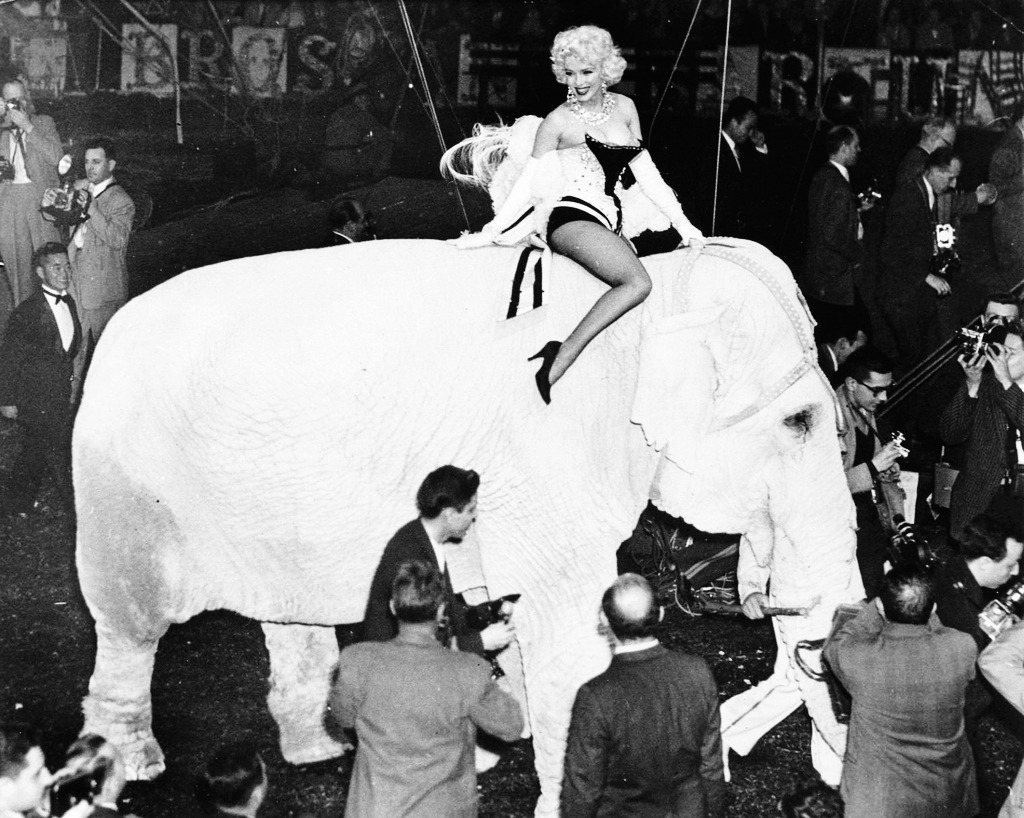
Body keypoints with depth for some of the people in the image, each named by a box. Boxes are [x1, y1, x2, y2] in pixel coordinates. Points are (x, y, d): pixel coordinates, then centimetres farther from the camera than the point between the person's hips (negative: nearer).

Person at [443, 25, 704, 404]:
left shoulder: (624, 108, 15)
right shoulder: (558, 121, 1)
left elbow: (646, 173, 18)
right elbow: (528, 183, 2)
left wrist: (682, 223, 15)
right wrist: (490, 232, -5)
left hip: (609, 222, 7)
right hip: (571, 216, -7)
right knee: (637, 282, -31)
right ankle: (560, 359, -33)